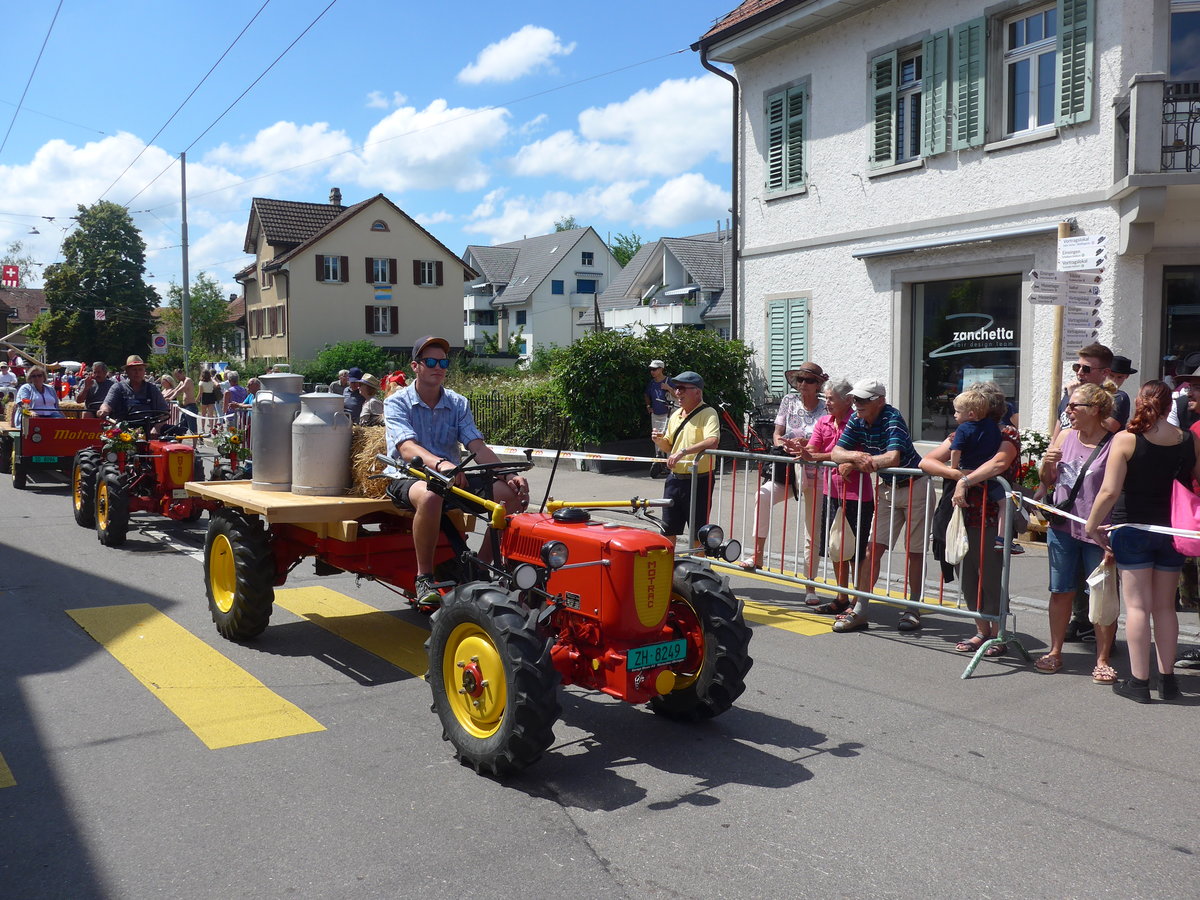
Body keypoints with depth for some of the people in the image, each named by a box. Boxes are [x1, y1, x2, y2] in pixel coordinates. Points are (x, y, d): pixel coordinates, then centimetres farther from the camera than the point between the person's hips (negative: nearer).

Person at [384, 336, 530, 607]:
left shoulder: (458, 404, 11)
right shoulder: (397, 403, -3)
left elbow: (478, 447, 0)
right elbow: (407, 447, -21)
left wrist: (509, 475, -18)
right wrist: (440, 464, -43)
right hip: (409, 477, -4)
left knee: (511, 494, -19)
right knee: (430, 496, -42)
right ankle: (424, 577, -23)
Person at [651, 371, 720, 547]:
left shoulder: (708, 413, -11)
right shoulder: (675, 415, 13)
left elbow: (712, 442, -29)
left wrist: (683, 451, -35)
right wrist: (660, 441, -1)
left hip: (698, 481, -7)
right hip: (674, 478, 7)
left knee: (698, 532, 2)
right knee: (668, 528, 14)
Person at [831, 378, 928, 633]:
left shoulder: (893, 419, -23)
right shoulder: (857, 421, -3)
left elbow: (893, 457, -36)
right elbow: (836, 453, -5)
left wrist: (863, 460, -24)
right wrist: (856, 455, -25)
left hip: (914, 487, -6)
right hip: (886, 488, 6)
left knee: (914, 552, 3)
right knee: (874, 548, 2)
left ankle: (913, 610, 16)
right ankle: (859, 611, 4)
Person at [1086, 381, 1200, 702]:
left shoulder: (1126, 439, -13)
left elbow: (1110, 491, -17)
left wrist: (1092, 525, -5)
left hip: (1132, 530, -3)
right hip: (1173, 532, 3)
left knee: (1137, 605, 3)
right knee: (1165, 606, 14)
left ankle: (1139, 681, 5)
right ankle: (1167, 679, 20)